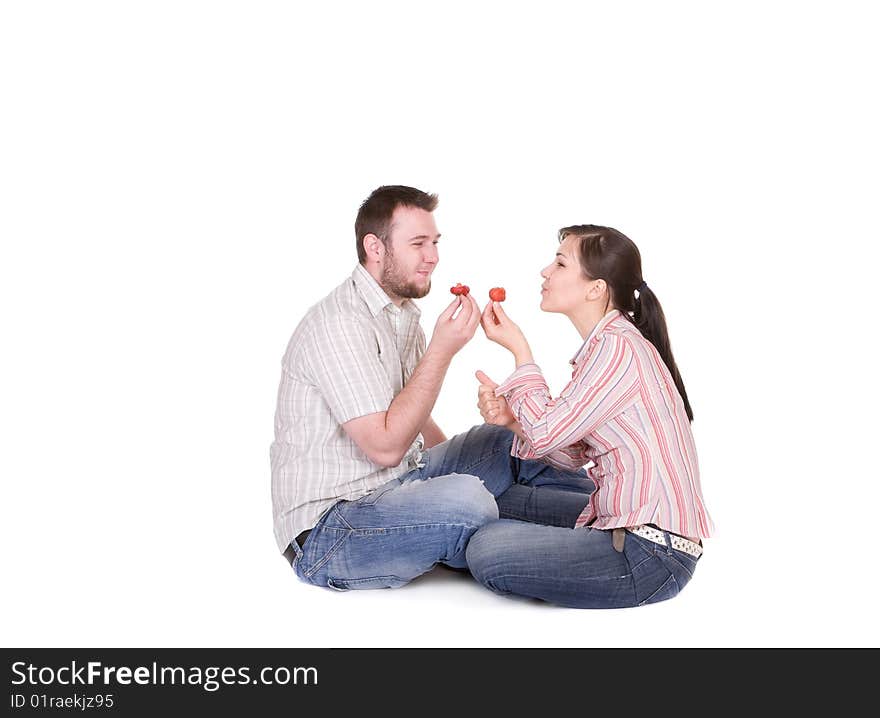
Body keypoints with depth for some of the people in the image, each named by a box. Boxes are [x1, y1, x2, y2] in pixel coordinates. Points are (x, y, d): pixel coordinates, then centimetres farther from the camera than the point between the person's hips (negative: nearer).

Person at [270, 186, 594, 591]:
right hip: (326, 535, -10)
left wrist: (461, 464, 10)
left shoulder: (402, 312, 12)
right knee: (465, 500, -32)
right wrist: (443, 349, -23)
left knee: (507, 439, 7)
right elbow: (385, 446, -24)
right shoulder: (340, 324, -19)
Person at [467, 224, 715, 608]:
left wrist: (519, 349, -11)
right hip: (625, 523, 10)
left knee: (488, 550, -18)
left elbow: (545, 433, -20)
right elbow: (572, 453, 8)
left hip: (652, 552, -10)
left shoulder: (618, 348, -20)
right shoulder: (605, 345, 11)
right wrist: (512, 415, -8)